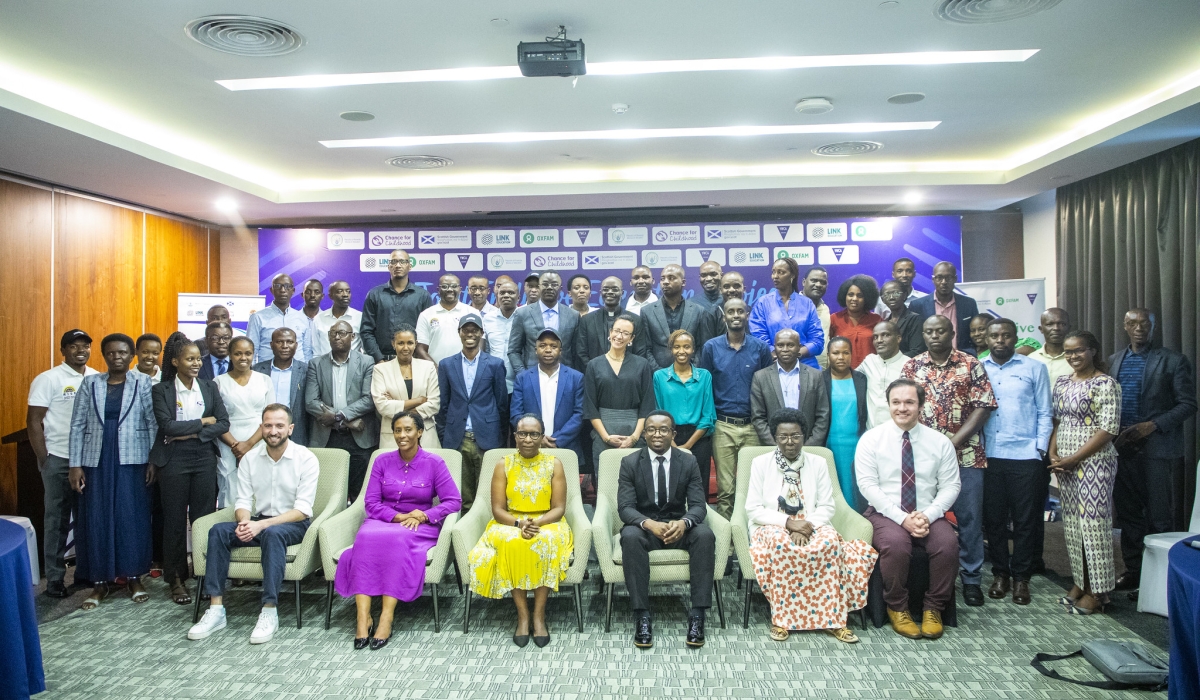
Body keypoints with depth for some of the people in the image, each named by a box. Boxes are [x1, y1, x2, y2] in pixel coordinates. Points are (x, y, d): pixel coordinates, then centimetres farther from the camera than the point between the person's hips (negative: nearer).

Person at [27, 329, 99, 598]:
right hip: (59, 460, -4)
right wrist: (43, 459, -9)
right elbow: (33, 422, -7)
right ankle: (54, 579, 15)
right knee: (57, 520, 6)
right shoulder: (48, 379, -6)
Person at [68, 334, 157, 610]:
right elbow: (77, 424, 4)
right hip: (96, 461, 2)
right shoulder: (90, 383, 6)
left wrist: (153, 460, -6)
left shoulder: (143, 383, 1)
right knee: (96, 519, 5)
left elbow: (153, 423, -1)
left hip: (132, 461, -2)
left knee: (133, 518, 2)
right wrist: (75, 464, -1)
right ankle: (99, 582, 16)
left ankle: (134, 577, 15)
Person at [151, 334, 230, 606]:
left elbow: (224, 423, 1)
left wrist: (192, 433, -10)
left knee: (204, 517, 3)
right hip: (174, 461, -2)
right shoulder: (161, 390, 0)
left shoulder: (210, 387, 8)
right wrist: (203, 422, -7)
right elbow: (167, 425, -12)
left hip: (205, 458, 2)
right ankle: (176, 580, 16)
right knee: (175, 519, 5)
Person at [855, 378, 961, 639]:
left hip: (928, 516, 3)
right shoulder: (871, 439, -3)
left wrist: (928, 516, -14)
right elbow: (867, 485, -9)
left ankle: (933, 608, -4)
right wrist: (902, 518, -18)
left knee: (948, 543, -27)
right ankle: (897, 608, -7)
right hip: (886, 514, -2)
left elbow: (950, 486, 3)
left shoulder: (940, 441, 4)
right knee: (896, 544, -32)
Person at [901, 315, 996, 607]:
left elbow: (982, 406, -4)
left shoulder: (971, 365, 1)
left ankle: (972, 579, 18)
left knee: (969, 517, 5)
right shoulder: (912, 366, 5)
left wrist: (954, 442, -12)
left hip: (965, 454, -1)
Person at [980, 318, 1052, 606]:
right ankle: (1000, 573, 22)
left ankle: (1020, 576, 19)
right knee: (993, 518, 8)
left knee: (1025, 519, 5)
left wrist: (1040, 449, -3)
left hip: (1025, 456, -1)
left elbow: (1044, 413, 5)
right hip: (988, 456, 1)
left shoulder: (1034, 369, 5)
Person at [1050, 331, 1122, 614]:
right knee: (1072, 521, 11)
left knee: (1093, 521, -2)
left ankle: (1097, 591, 8)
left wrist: (1073, 459, -15)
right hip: (1064, 463, 6)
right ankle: (1080, 581, 22)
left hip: (1094, 461, -6)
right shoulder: (1062, 383, 11)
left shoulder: (1106, 384, -9)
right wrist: (1053, 454, -1)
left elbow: (1108, 429, -14)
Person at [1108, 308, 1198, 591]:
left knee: (1163, 518, 0)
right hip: (1123, 448, 4)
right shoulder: (1114, 360, 12)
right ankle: (1133, 570, 22)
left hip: (1159, 449, -4)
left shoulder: (1173, 361, -2)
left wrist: (1152, 425, -15)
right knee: (1128, 514, 11)